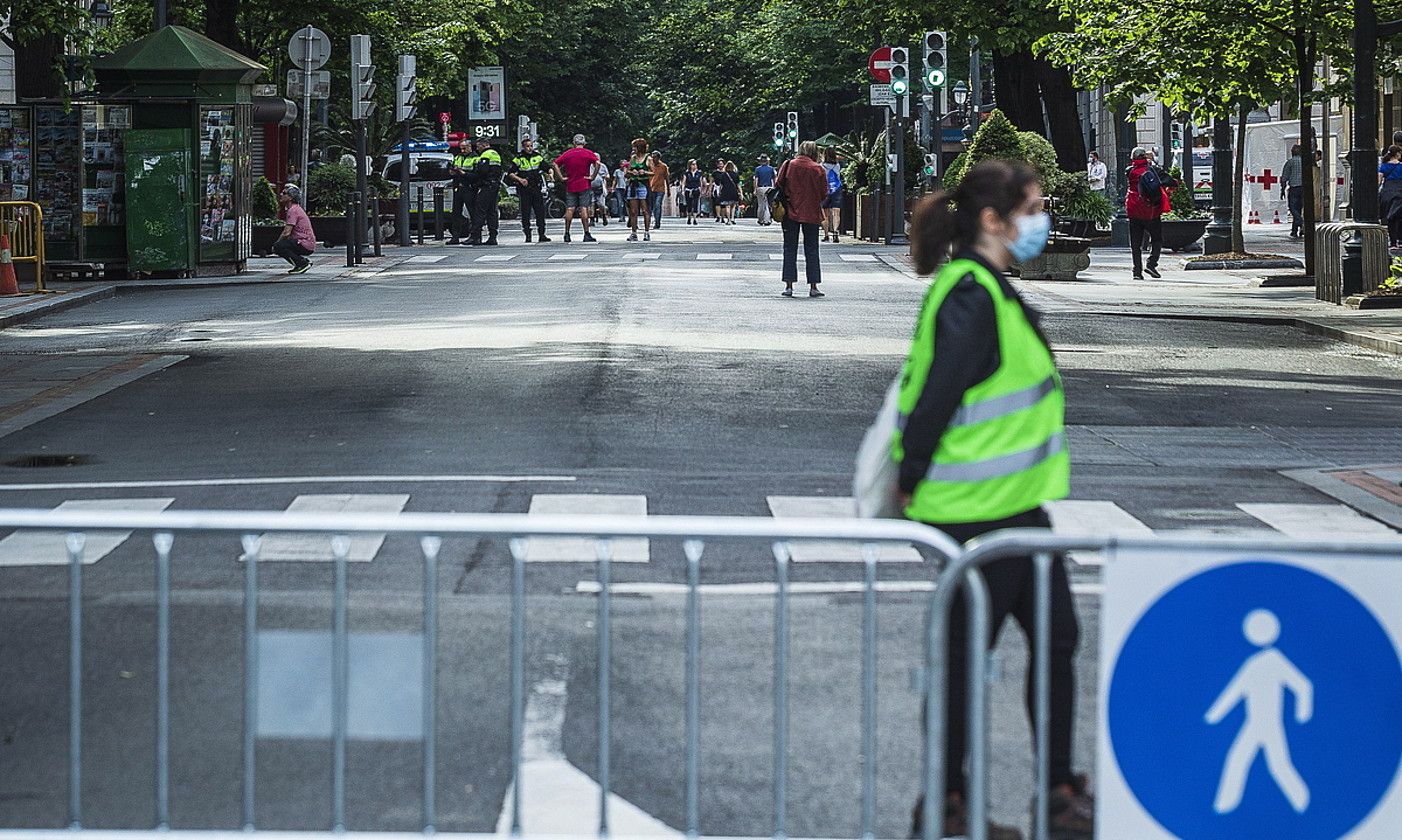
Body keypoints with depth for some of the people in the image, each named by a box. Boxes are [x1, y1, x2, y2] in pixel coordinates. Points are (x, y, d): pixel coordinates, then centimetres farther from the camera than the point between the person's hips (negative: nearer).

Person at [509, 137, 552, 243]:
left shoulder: (538, 157, 9)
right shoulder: (518, 159, 0)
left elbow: (547, 167, 15)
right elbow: (511, 173, -1)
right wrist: (520, 179, -16)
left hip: (537, 188, 2)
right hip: (524, 189, -2)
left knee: (540, 211, -2)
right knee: (525, 213, -2)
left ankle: (542, 234, 0)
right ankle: (528, 235, 3)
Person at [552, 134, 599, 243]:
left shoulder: (567, 154, 5)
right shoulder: (588, 154, -3)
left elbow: (556, 164, -1)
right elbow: (597, 163, -17)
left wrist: (561, 177, 0)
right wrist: (592, 177, -10)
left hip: (570, 186, 2)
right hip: (584, 185, -2)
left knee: (570, 209, 5)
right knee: (584, 209, -3)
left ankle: (567, 234, 3)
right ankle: (586, 235, -7)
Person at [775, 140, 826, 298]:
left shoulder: (788, 166, -3)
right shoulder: (818, 170, -6)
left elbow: (778, 186, 0)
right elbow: (824, 195, -1)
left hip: (790, 214, 1)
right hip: (811, 214, -1)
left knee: (790, 249, 6)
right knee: (811, 250, 7)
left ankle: (789, 285, 0)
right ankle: (813, 287, 4)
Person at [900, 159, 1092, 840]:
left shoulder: (992, 291, 13)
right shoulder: (970, 296, -20)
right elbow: (935, 399, -22)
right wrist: (912, 487, -16)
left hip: (1017, 506, 10)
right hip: (978, 513, -10)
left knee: (1056, 638, 13)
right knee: (967, 652, 1)